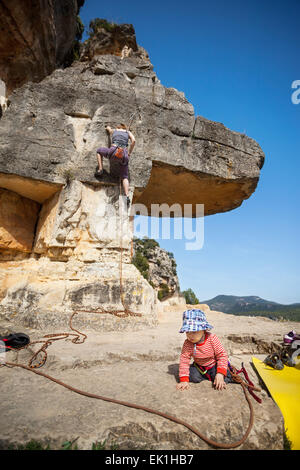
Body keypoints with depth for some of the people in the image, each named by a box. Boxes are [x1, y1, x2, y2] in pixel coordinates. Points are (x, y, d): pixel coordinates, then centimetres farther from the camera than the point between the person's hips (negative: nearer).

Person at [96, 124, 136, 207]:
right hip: (124, 155, 1)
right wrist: (129, 153, 15)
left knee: (99, 150, 29)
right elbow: (133, 141, 4)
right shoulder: (128, 132, 22)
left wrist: (107, 127, 74)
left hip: (113, 152, -1)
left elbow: (108, 128, 50)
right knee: (124, 177, 9)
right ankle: (127, 196, -11)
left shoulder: (113, 130, 25)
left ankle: (100, 169, 14)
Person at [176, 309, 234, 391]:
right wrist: (184, 380, -24)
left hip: (214, 365, -2)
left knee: (226, 377, -22)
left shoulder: (212, 339, -27)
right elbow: (184, 360, -20)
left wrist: (220, 374, -32)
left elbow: (222, 355, -22)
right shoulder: (187, 344, -23)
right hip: (199, 366, 3)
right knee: (192, 376, -21)